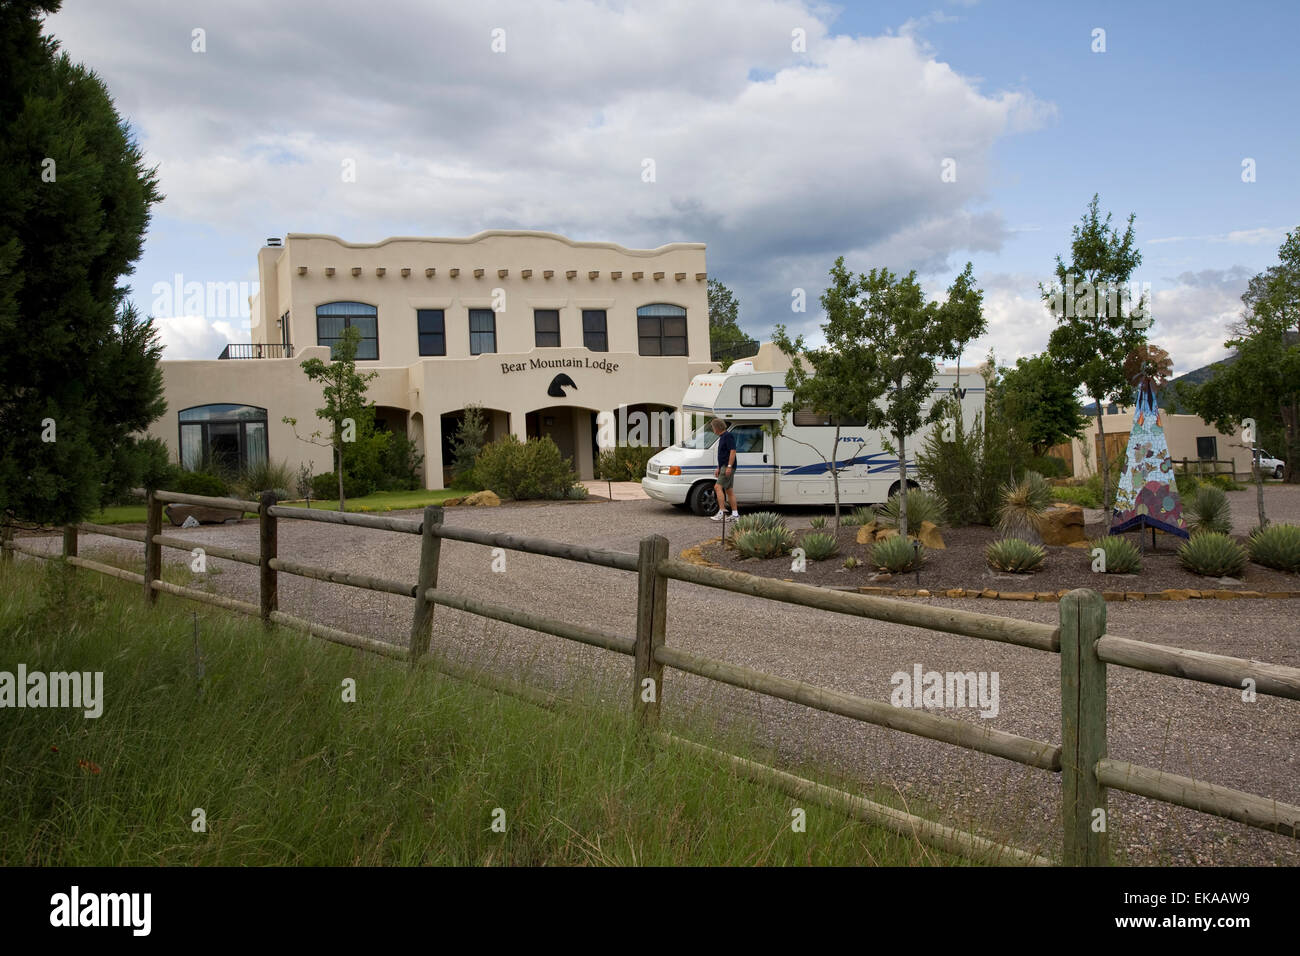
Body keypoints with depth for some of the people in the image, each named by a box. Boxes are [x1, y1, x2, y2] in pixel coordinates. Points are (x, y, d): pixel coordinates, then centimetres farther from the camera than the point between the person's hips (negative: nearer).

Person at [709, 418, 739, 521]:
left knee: (718, 487, -17)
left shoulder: (728, 436, -12)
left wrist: (729, 466, -25)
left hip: (728, 467, -10)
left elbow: (733, 451, -20)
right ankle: (735, 514, 10)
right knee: (729, 490, 9)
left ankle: (722, 511, -22)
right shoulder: (722, 437, 19)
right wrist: (718, 468, 24)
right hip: (724, 467, 10)